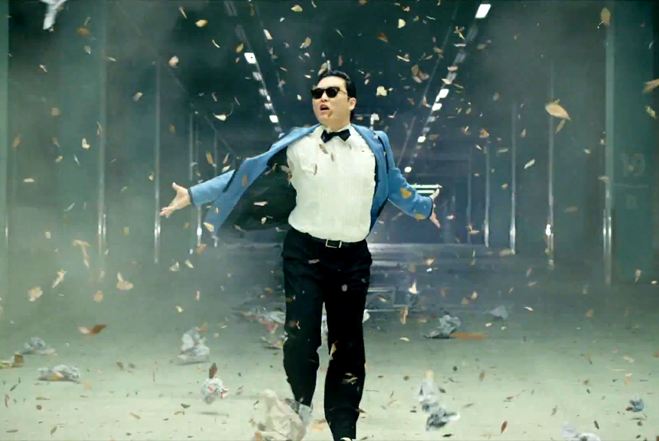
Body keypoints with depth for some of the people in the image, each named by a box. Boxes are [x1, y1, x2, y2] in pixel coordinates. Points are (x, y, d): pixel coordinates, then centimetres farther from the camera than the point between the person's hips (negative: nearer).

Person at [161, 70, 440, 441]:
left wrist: (428, 208, 27)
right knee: (301, 336, -7)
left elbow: (397, 188, 19)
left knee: (348, 345, 7)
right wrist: (195, 195, -4)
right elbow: (246, 176, -1)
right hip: (306, 253, -2)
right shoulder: (297, 145, -3)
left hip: (354, 257, 2)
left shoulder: (374, 144, 3)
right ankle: (302, 402, 24)